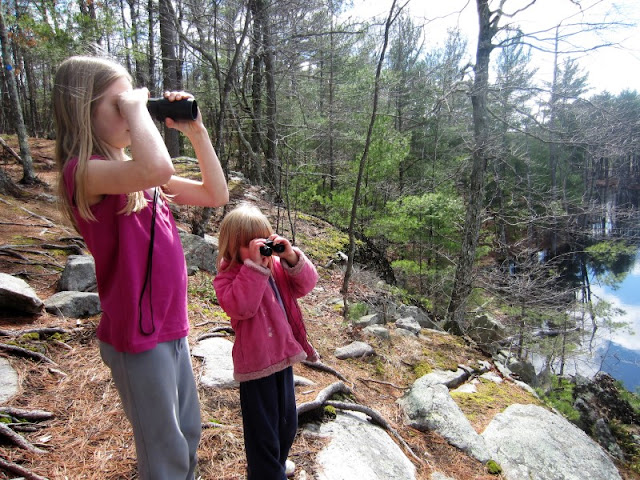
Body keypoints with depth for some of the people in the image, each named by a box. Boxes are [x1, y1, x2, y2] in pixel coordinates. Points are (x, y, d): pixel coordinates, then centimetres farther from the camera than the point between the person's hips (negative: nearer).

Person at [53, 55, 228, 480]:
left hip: (172, 328, 8)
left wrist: (196, 132, 2)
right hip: (137, 337, -8)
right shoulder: (83, 170, -17)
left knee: (189, 432, 25)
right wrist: (134, 106, -22)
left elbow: (216, 195, 9)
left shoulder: (137, 177, 8)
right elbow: (158, 168, -39)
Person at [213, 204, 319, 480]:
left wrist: (291, 257, -20)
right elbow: (241, 307, -31)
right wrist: (255, 265, -33)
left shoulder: (278, 267, 5)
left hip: (284, 356, 7)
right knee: (263, 433, 7)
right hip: (256, 363, -7)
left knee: (287, 424, 26)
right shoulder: (228, 277, -13)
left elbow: (307, 284, -5)